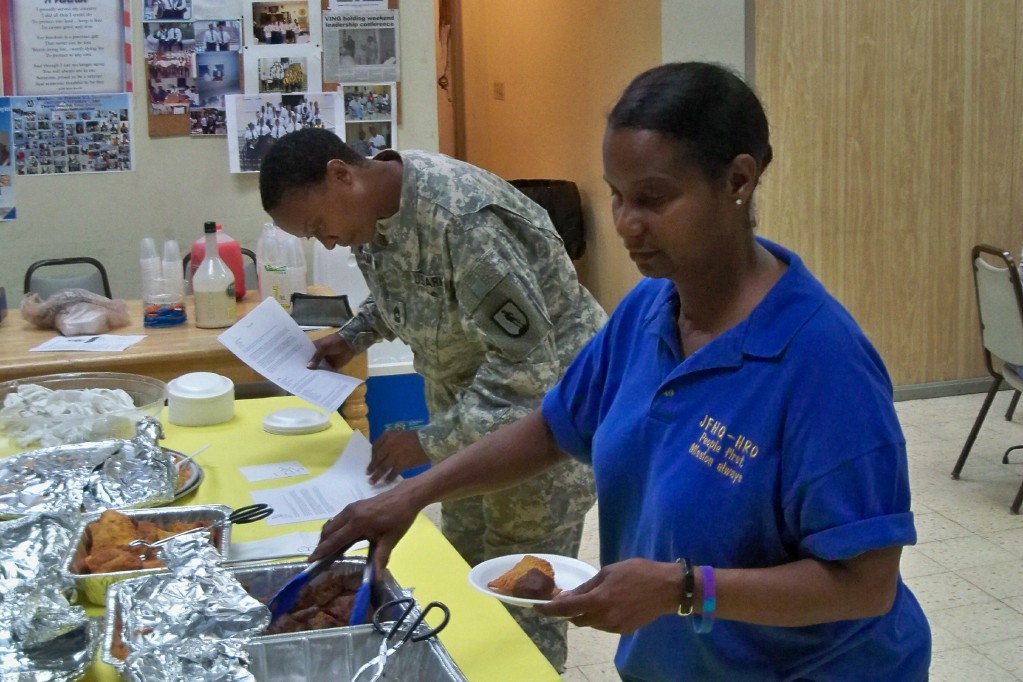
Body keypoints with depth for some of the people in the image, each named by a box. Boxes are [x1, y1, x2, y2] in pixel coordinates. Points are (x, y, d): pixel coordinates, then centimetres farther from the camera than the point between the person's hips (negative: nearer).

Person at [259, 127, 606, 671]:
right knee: (462, 568, 17)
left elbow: (527, 364, -31)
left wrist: (431, 442, -27)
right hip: (466, 400, 9)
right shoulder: (371, 209, -4)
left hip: (544, 401, -8)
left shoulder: (462, 217, -32)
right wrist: (353, 337, 1)